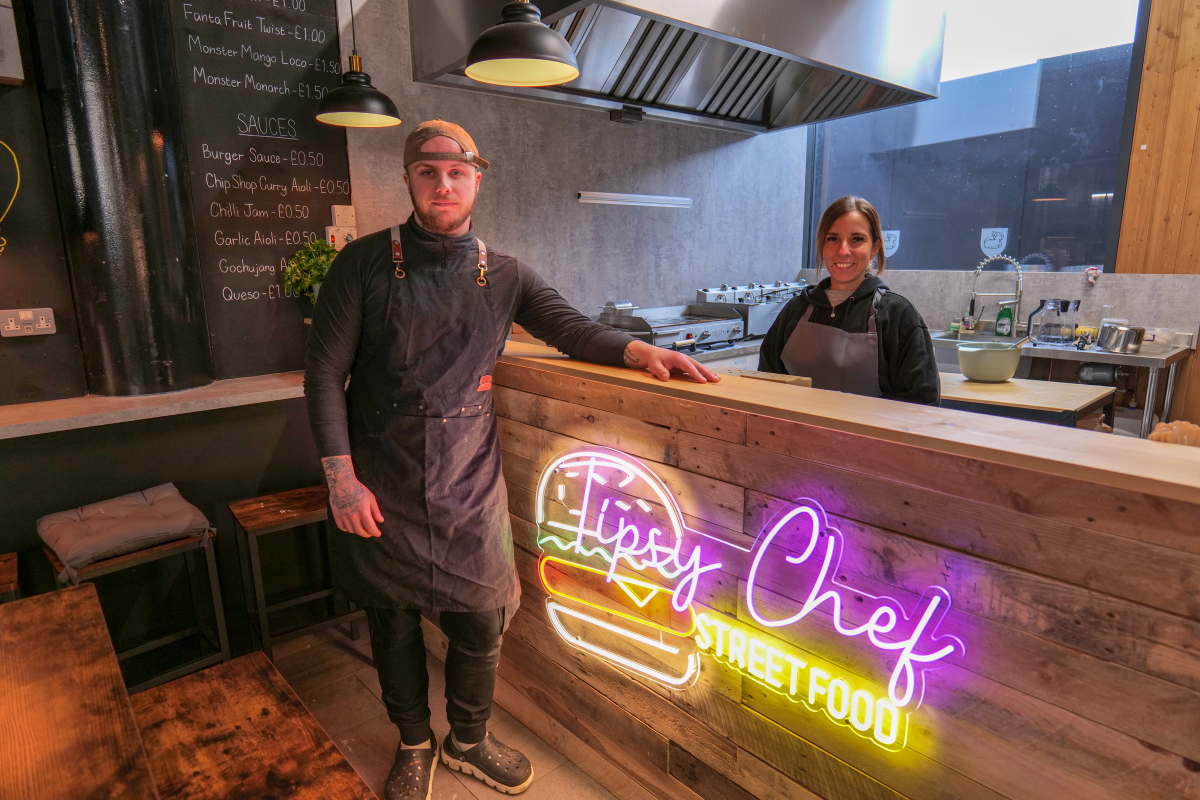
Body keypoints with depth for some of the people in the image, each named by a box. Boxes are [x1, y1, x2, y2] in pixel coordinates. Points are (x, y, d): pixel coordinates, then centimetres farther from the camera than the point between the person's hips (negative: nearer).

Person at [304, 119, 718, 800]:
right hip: (382, 489, -1)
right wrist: (341, 477, -10)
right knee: (394, 624, 14)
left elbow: (573, 330, 7)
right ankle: (415, 745, 42)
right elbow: (325, 372, -3)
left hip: (469, 489, 2)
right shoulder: (365, 263, -3)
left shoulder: (503, 275, 4)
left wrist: (639, 349, -13)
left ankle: (469, 741, 40)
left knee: (481, 624, 10)